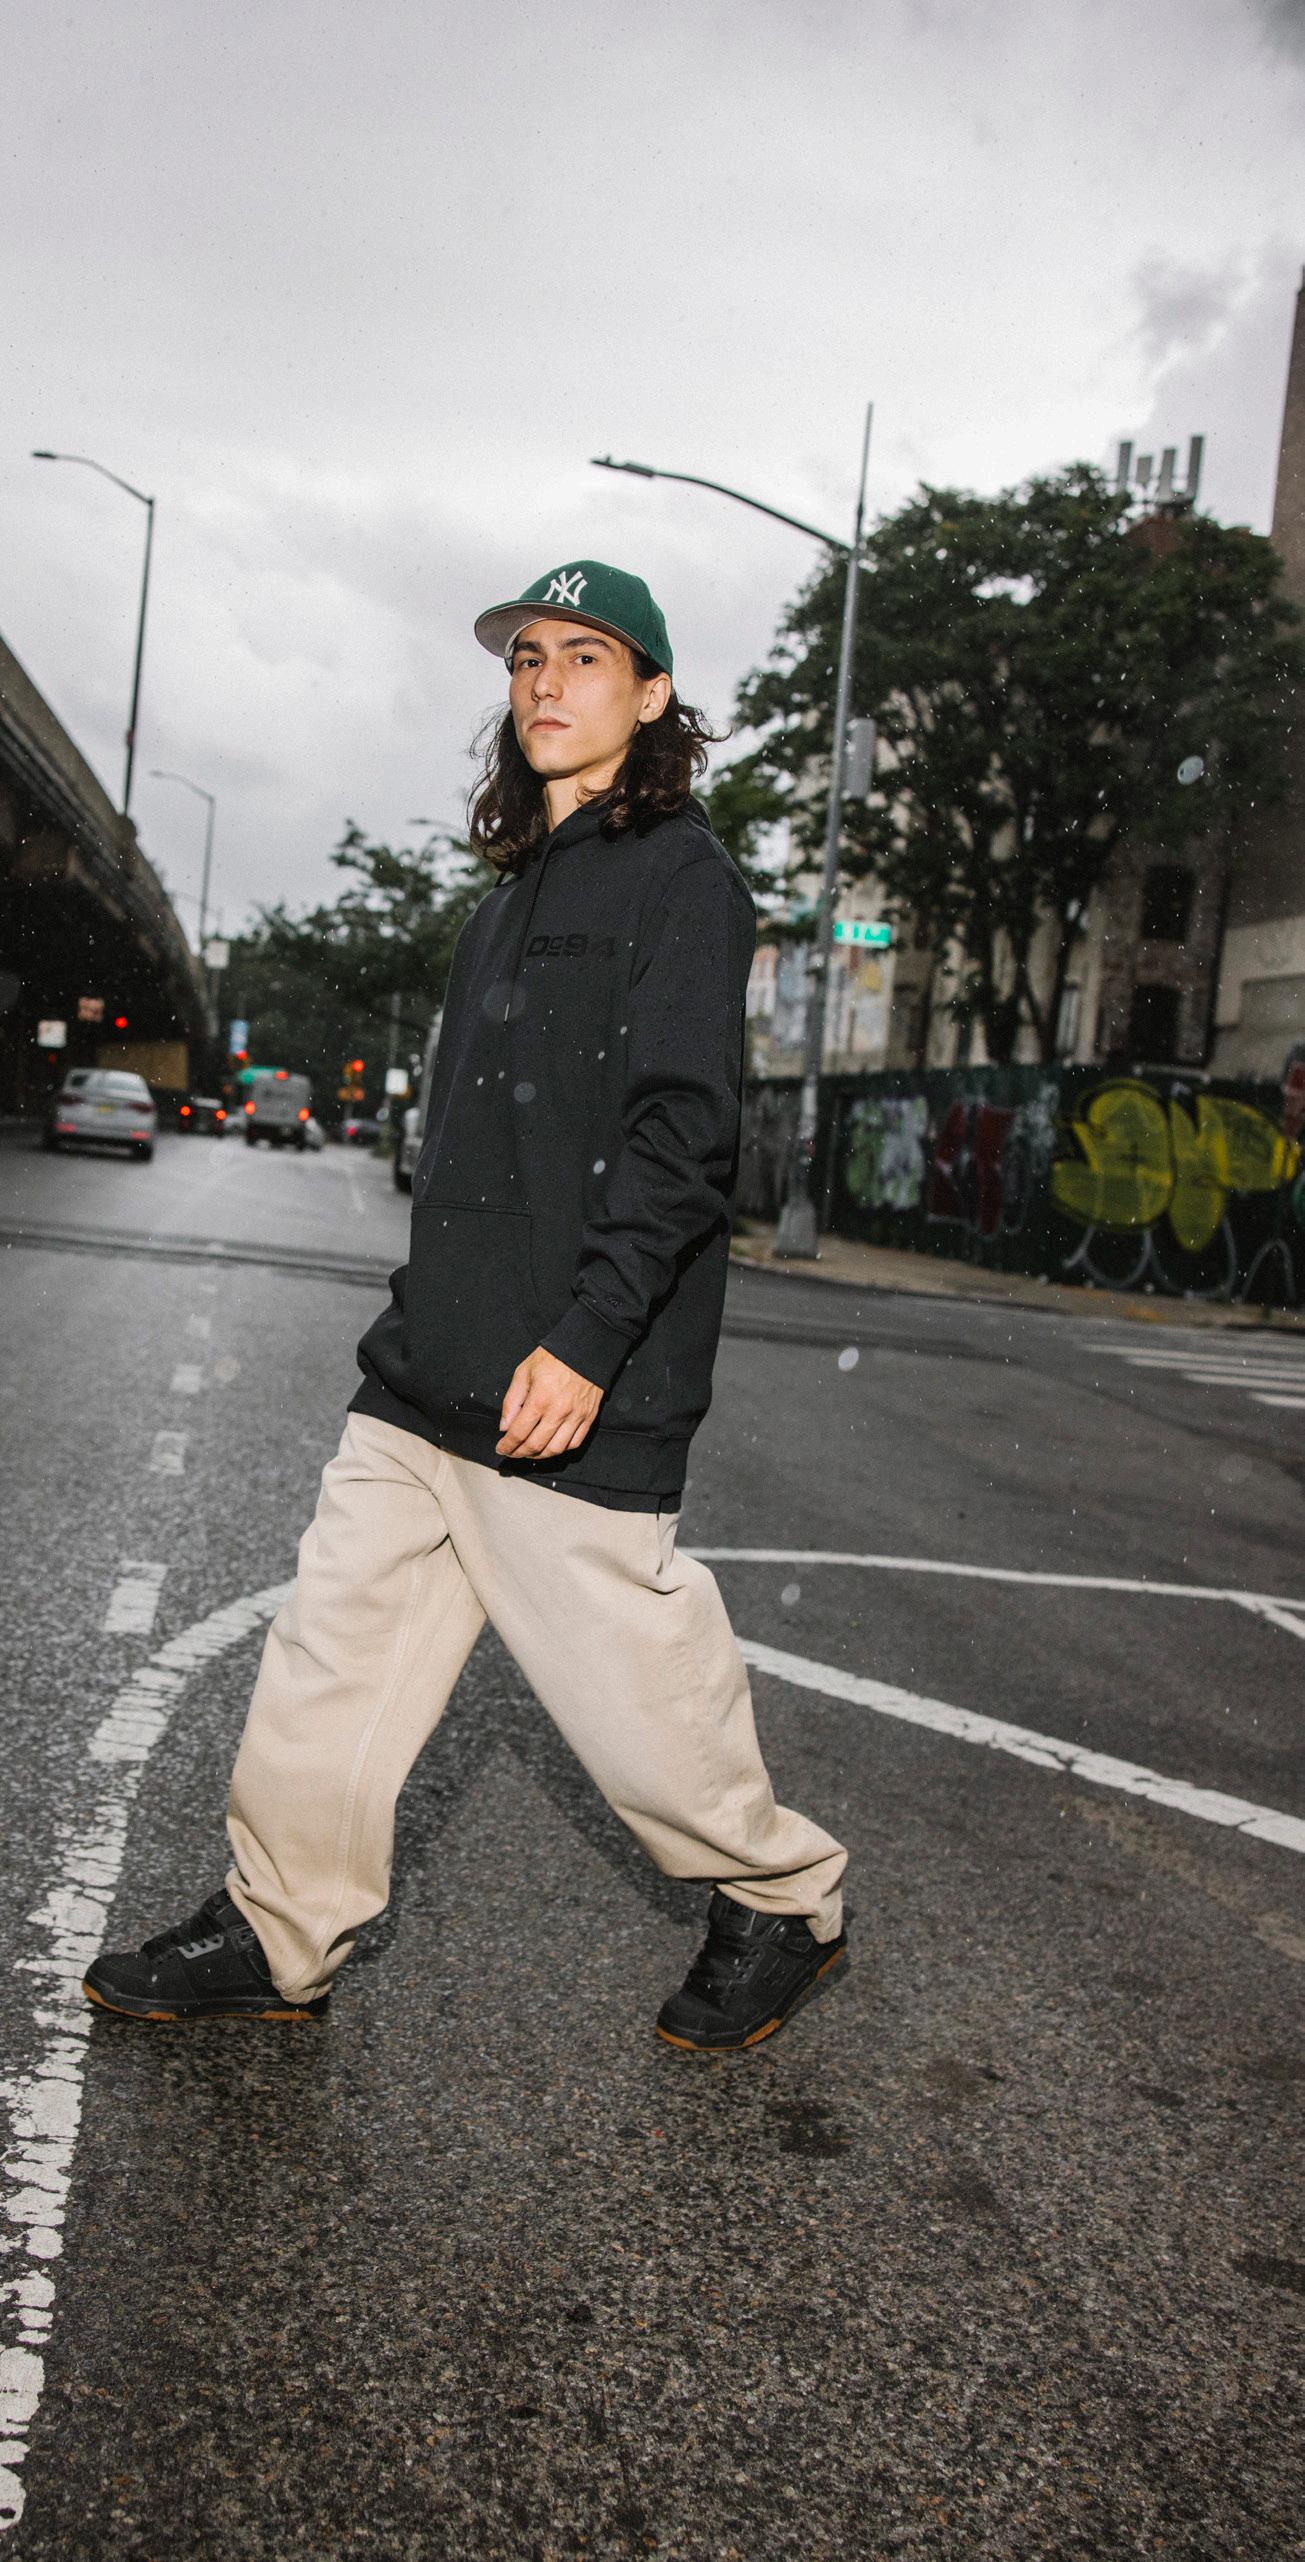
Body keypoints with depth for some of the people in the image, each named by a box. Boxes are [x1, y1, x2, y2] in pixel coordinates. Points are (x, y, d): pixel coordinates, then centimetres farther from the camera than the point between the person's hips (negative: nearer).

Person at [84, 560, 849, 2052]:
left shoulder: (679, 877, -7)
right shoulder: (519, 889, 19)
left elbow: (684, 1135, -17)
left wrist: (584, 1341, -24)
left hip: (570, 1392, -8)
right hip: (428, 1372, 8)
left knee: (626, 1679, 2)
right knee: (335, 1643, 10)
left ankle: (783, 1903, 25)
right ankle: (275, 1938, 25)